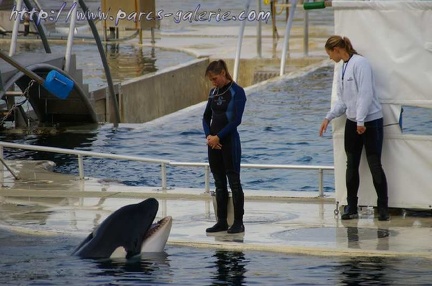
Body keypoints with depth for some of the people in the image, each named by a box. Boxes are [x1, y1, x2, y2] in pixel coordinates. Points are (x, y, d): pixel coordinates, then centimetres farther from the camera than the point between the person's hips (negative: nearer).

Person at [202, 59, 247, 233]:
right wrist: (208, 136, -4)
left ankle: (238, 222, 1)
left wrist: (218, 137, -15)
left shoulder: (237, 92, -9)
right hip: (213, 142, 7)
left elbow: (236, 120, -15)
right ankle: (222, 222, 14)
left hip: (229, 141, -7)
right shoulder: (213, 92, 11)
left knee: (234, 181, -2)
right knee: (219, 183, 9)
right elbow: (206, 117, 14)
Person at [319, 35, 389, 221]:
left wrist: (361, 121, -21)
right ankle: (351, 207, 13)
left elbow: (365, 94, -19)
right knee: (351, 165, 8)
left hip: (370, 121, -8)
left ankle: (383, 208, 3)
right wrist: (329, 117, 9)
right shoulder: (343, 68, 13)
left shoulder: (359, 63, -13)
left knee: (374, 165, -4)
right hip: (352, 122, 8)